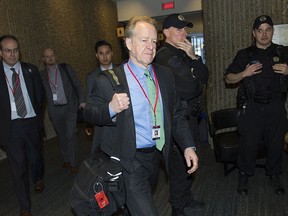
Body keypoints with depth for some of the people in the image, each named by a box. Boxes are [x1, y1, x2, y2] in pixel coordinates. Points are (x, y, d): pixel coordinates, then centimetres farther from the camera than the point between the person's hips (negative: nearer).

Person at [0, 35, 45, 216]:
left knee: (36, 156, 21)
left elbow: (40, 94, 8)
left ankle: (38, 179, 53)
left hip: (32, 122, 2)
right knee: (18, 167, 4)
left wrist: (36, 112, 5)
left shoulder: (31, 70, 2)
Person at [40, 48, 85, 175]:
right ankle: (66, 159, 31)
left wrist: (82, 100, -2)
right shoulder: (42, 75, 5)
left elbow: (77, 84, 3)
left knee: (70, 136, -4)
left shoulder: (66, 68, 2)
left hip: (69, 107, -2)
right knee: (62, 137, 12)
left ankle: (73, 164, 9)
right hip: (54, 110, 2)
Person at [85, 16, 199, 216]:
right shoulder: (109, 80, -14)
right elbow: (90, 112, -6)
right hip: (128, 161, -6)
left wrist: (188, 146, -1)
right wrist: (111, 108, -27)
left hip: (156, 156, 6)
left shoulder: (165, 74, 2)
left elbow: (177, 114, 7)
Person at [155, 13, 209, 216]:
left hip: (189, 116, 9)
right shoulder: (165, 56, -17)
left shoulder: (182, 53, 10)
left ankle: (187, 199, 41)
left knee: (187, 161, 21)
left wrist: (193, 57, -8)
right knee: (180, 165, 6)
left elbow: (205, 77, 4)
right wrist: (199, 85, -5)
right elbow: (189, 89, -24)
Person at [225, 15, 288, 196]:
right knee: (248, 144, 2)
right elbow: (228, 79, 6)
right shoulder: (244, 55, 6)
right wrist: (244, 73, -12)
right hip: (252, 108, -1)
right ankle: (244, 177, 20)